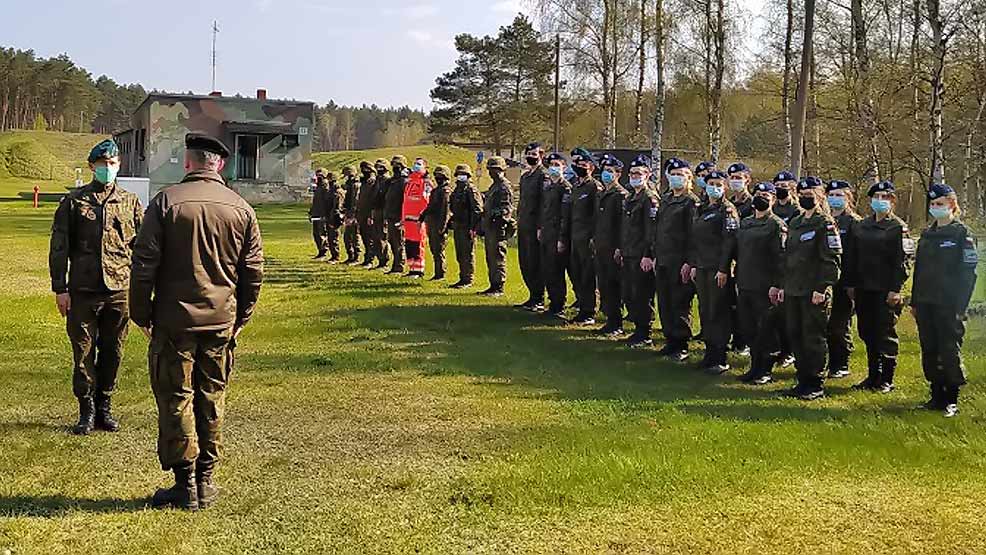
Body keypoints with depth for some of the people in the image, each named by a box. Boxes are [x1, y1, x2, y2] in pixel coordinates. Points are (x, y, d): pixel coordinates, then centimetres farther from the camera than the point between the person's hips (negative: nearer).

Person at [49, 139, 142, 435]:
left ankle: (104, 407, 22)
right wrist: (60, 288, -2)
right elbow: (59, 247, 3)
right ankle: (87, 410, 15)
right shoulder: (73, 201, 4)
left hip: (119, 290, 1)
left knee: (112, 352, 8)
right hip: (82, 290, -1)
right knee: (83, 351, 4)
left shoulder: (130, 202, 8)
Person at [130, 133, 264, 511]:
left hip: (174, 320, -3)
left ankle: (185, 485, 9)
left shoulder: (166, 202, -7)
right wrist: (240, 318, 16)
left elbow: (144, 264, -7)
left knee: (176, 400, 5)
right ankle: (206, 482, 19)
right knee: (211, 400, 13)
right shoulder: (241, 209, 2)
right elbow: (254, 272, 5)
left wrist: (141, 314, 4)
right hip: (221, 322, 3)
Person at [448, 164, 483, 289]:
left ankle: (468, 280, -2)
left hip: (467, 228, -9)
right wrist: (451, 222, 19)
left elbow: (477, 210, -16)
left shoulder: (472, 190, -10)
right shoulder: (457, 190, 17)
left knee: (468, 255, -5)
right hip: (457, 227, 9)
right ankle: (463, 278, 20)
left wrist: (472, 228, -20)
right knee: (460, 255, 12)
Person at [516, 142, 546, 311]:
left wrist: (541, 227, -19)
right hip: (523, 226, 9)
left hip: (535, 226, -9)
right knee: (525, 263, 11)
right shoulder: (524, 176, 18)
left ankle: (538, 300, 2)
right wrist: (518, 223, 17)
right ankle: (533, 296, 20)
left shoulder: (544, 175, -9)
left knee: (535, 264, -5)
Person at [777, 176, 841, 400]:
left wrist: (821, 289, -19)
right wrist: (783, 286, 15)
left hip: (814, 293, -8)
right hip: (793, 291, 8)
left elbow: (831, 260, -13)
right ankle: (803, 380, 21)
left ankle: (816, 385, 6)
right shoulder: (794, 223, 16)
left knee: (813, 338, -2)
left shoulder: (825, 224, -8)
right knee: (795, 336, 11)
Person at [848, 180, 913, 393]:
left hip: (886, 292, -6)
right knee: (867, 333, 11)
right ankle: (873, 376, 22)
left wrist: (895, 289, -16)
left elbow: (904, 261, -10)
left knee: (886, 335, 0)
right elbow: (854, 257, 15)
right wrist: (851, 284, 9)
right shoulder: (861, 226, 13)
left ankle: (886, 380, 8)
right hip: (864, 290, 6)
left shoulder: (898, 227, -4)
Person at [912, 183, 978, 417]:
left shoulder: (962, 234, -5)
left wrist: (960, 307, -15)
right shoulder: (927, 235, 14)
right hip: (925, 304, 6)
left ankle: (951, 400, 7)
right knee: (929, 351, 9)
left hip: (948, 306, -6)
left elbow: (968, 273, -9)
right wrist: (914, 301, 12)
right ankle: (937, 395, 19)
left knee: (950, 352, -2)